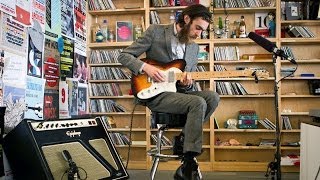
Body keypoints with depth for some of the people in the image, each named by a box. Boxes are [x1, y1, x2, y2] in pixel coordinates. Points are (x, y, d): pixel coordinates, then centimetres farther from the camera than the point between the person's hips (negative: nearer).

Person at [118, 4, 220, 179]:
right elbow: (124, 56, -4)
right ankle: (188, 164, -24)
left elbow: (188, 85, 16)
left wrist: (186, 83, -9)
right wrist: (146, 67, -20)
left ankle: (184, 140, -10)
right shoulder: (155, 31, -4)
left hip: (179, 91, 6)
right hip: (156, 94, -6)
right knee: (198, 103, -27)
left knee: (212, 97, -20)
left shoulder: (194, 47, 12)